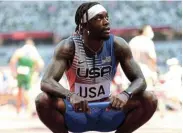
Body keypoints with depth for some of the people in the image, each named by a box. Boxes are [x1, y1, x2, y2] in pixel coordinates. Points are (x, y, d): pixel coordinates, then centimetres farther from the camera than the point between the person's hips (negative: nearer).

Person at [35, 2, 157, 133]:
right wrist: (70, 96, -50)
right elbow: (46, 82, -29)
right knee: (43, 101, -31)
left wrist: (125, 95, -37)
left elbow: (140, 80, -13)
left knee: (150, 101, -20)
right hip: (76, 113, -2)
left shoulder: (117, 45, -12)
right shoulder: (69, 47, -18)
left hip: (107, 112, 2)